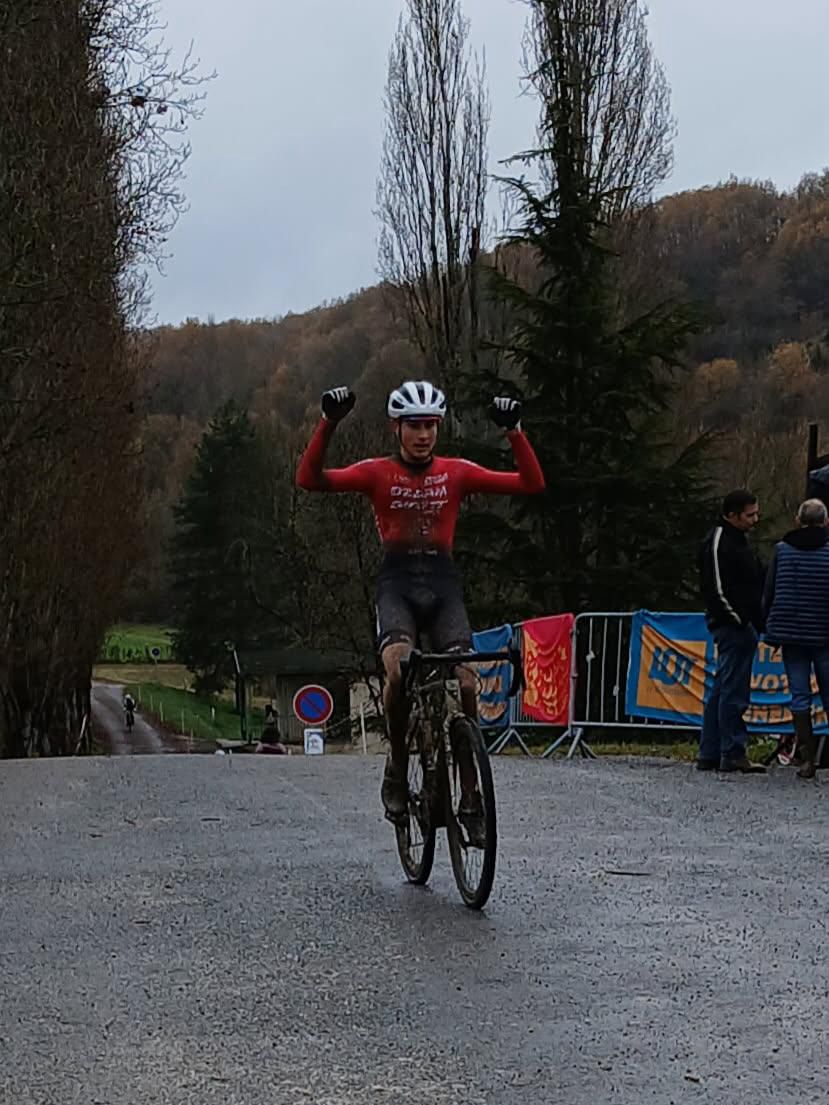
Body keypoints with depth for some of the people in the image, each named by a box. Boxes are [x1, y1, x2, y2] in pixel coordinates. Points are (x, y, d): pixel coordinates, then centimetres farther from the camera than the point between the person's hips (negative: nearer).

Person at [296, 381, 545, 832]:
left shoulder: (456, 472, 7)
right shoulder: (378, 473, 3)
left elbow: (531, 484, 1)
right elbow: (309, 478, -10)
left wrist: (514, 431, -11)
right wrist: (328, 423, -21)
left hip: (443, 586, 2)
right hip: (397, 584, -2)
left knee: (466, 682, -15)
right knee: (399, 670, -29)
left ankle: (470, 794, -1)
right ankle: (397, 769, -6)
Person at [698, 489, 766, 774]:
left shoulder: (736, 539, 19)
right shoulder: (718, 542, -13)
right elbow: (717, 589, -19)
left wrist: (756, 623, 15)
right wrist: (738, 620, -18)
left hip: (742, 626, 10)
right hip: (732, 625, -10)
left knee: (721, 690, 12)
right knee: (733, 691, -8)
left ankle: (709, 754, 17)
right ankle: (733, 754, -5)